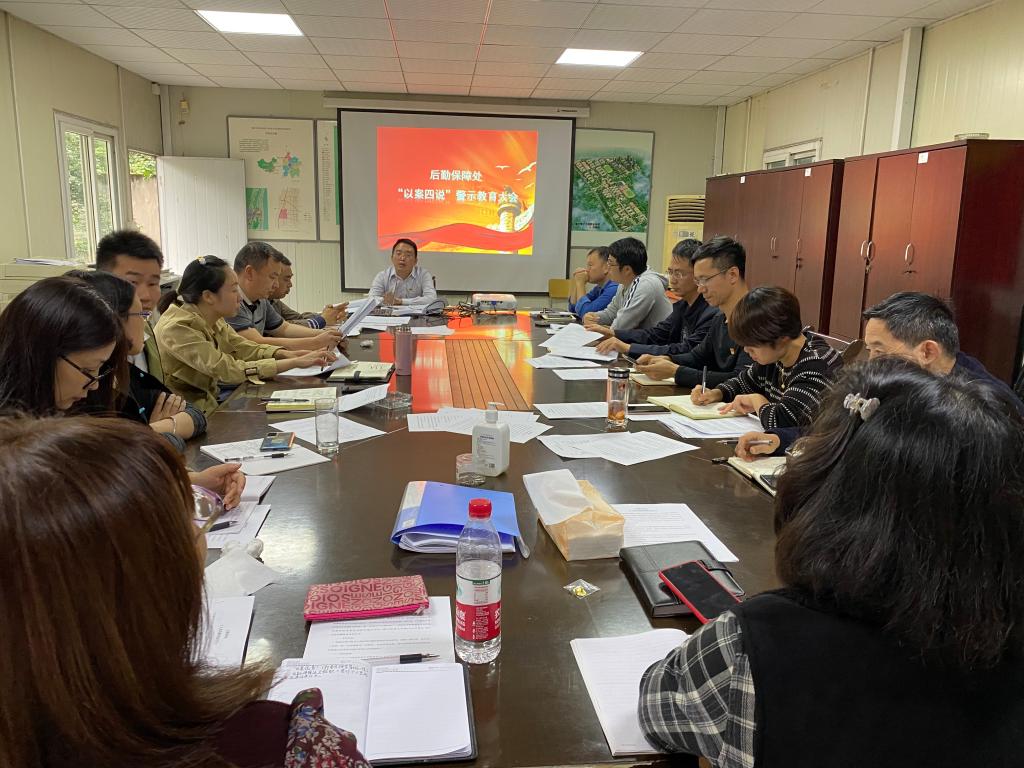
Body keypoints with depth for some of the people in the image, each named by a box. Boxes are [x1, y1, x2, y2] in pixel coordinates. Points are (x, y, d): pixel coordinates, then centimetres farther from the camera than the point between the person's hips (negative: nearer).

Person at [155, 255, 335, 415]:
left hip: (208, 406, 7)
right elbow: (228, 370, -28)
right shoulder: (177, 328, -23)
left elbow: (243, 347, 4)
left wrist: (286, 354, -15)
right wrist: (295, 363, -28)